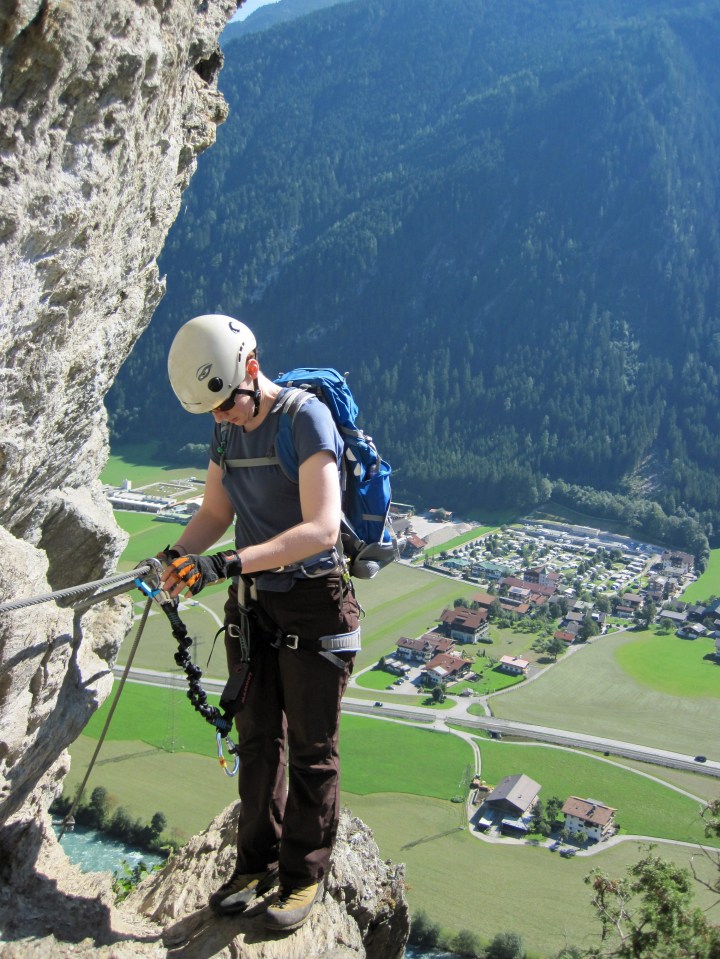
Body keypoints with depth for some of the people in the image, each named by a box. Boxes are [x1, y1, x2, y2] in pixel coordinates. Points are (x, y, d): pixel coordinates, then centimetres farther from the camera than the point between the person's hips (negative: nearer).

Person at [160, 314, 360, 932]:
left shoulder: (306, 418, -19)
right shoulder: (229, 430, 4)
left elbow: (321, 529, -28)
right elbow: (215, 513, 11)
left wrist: (231, 563, -36)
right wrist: (178, 555, -10)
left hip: (311, 605, -7)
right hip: (252, 604, 7)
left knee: (311, 748, 6)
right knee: (256, 739, 15)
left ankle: (305, 874, 21)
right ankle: (257, 863, 31)